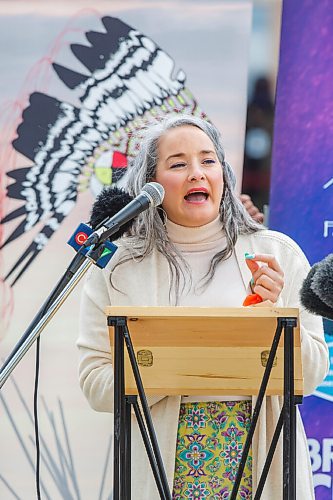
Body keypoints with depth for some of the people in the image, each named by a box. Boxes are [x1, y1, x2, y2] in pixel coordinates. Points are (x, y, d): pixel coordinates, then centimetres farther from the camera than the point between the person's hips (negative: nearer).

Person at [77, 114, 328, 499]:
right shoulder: (116, 267, 1)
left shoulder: (278, 254, 3)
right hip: (165, 467, -1)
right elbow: (96, 385, -3)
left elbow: (311, 376, 2)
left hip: (260, 464, 1)